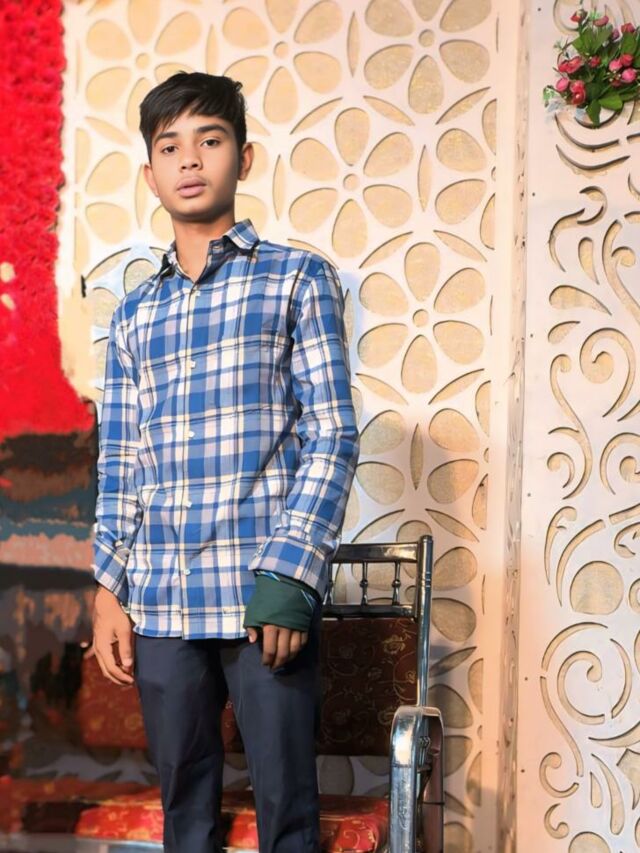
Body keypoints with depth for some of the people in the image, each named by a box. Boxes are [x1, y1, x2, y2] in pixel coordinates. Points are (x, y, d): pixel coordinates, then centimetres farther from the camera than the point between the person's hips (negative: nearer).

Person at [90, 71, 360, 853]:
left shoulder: (299, 279, 3)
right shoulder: (132, 315, 16)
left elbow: (332, 438, -4)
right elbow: (119, 466, 16)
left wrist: (289, 575, -13)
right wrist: (109, 588, 6)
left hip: (265, 593, -4)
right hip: (158, 603, 4)